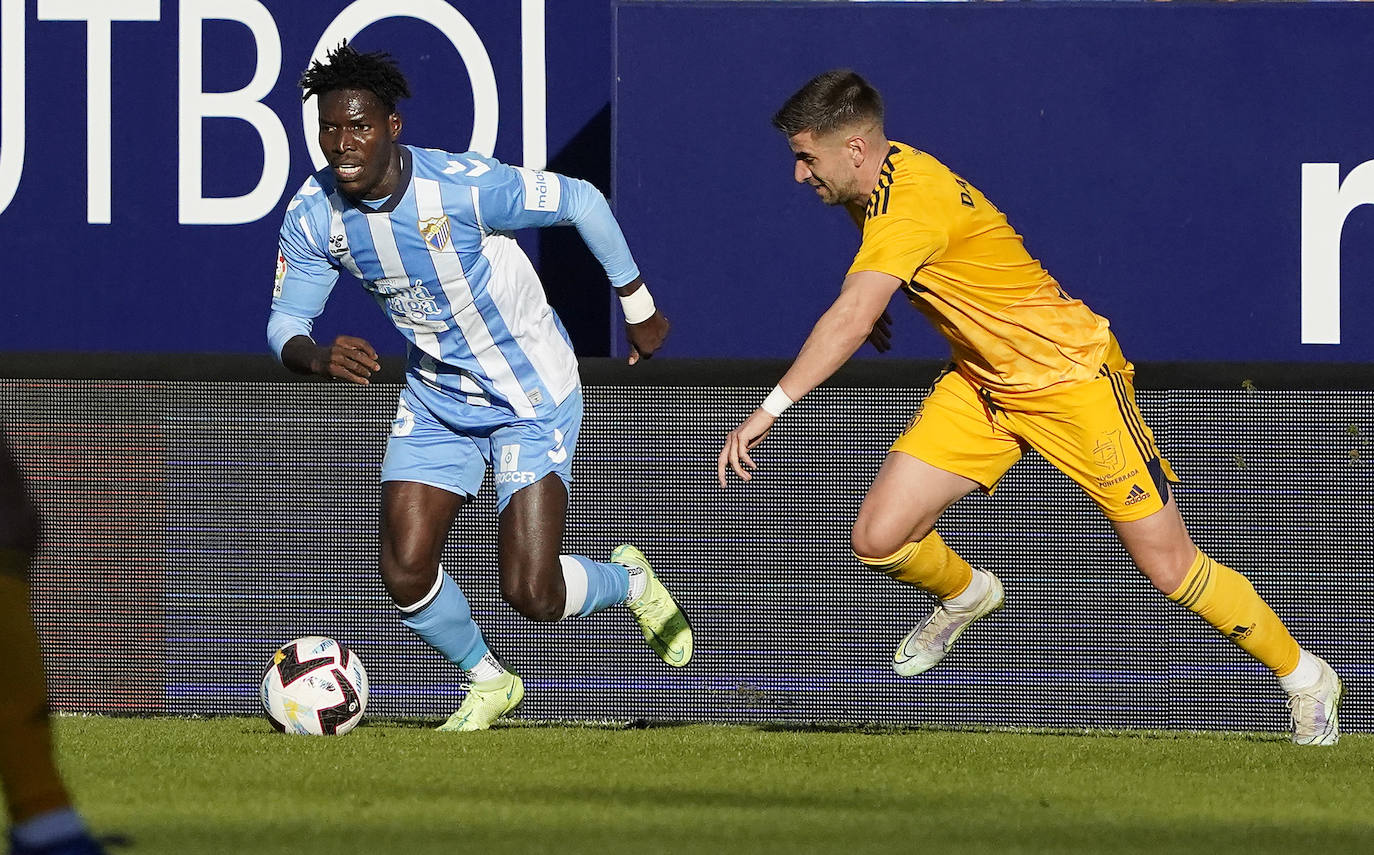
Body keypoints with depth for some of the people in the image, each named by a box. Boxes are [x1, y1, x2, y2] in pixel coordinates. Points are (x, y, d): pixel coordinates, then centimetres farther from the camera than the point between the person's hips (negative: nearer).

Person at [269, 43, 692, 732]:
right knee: (406, 576, -9)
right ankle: (488, 683, 22)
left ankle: (630, 583, 24)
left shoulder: (464, 186, -28)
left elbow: (581, 201, -14)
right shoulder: (314, 215, -13)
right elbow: (284, 324, -5)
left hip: (532, 399, -5)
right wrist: (320, 358, -31)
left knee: (532, 594, -12)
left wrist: (638, 308, -3)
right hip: (434, 402, 5)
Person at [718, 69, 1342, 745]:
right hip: (982, 384, 8)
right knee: (879, 538, -7)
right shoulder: (883, 177, -2)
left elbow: (850, 320, -41)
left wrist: (770, 408, -45)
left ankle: (1304, 677, 15)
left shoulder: (909, 202, -29)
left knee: (1168, 566, -5)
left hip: (1071, 377, -8)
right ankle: (964, 595, 27)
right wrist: (872, 304, 18)